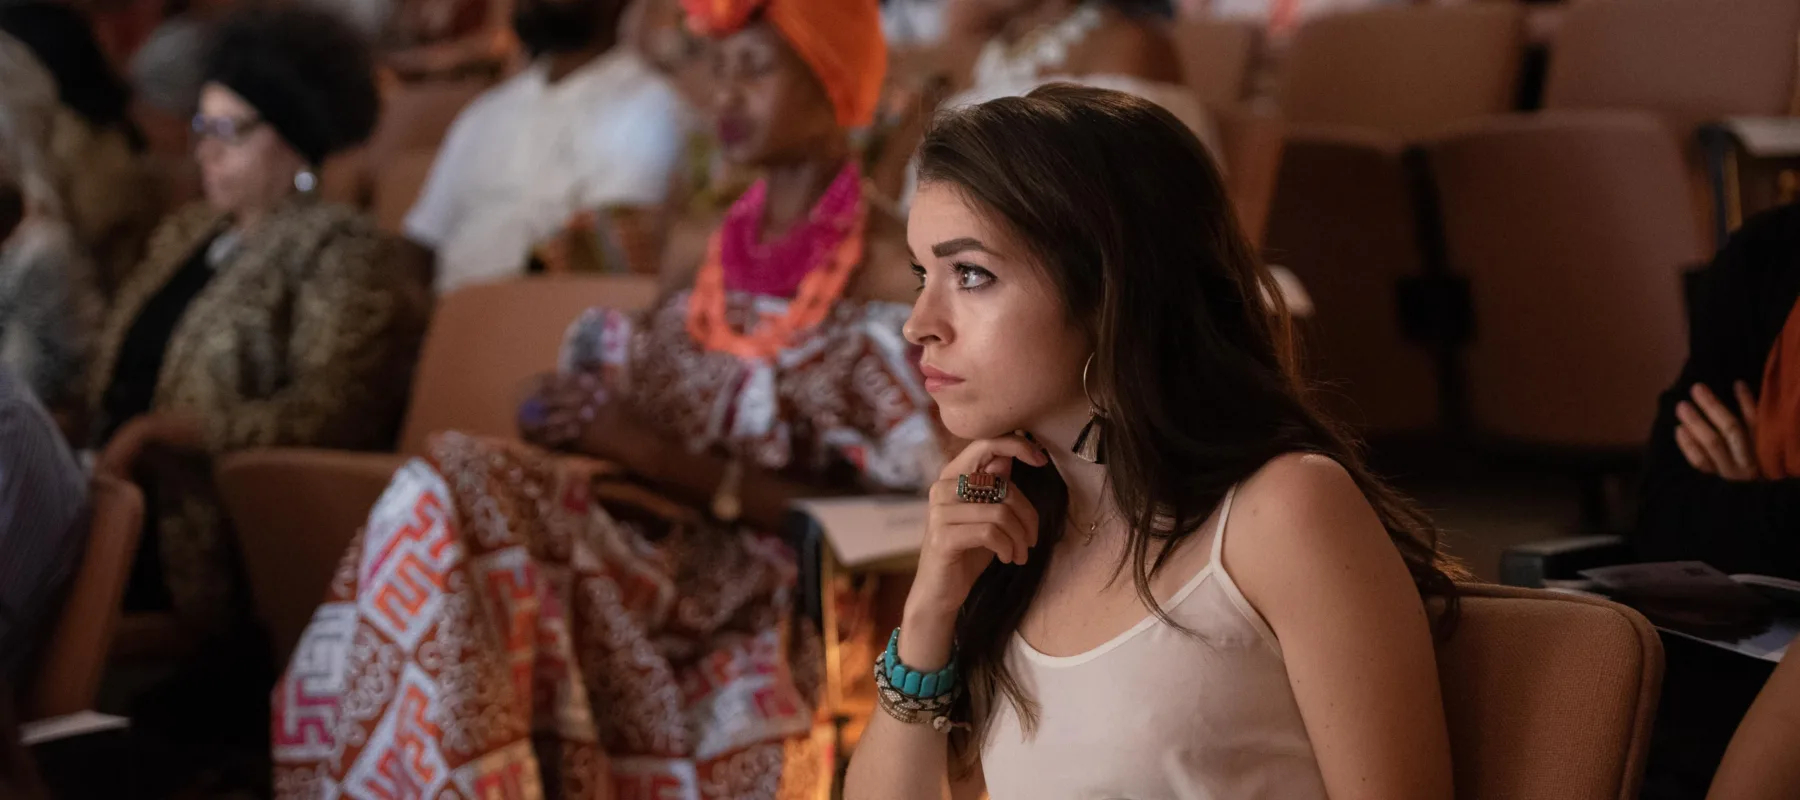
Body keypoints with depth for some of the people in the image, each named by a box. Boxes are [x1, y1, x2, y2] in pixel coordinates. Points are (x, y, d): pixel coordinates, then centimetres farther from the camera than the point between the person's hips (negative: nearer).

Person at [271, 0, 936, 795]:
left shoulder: (888, 272, -3)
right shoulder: (710, 245, 19)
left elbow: (896, 511, -10)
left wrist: (677, 464, -13)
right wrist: (595, 423, -5)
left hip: (764, 603, -6)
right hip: (650, 547, 6)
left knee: (455, 499, -28)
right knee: (449, 496, -25)